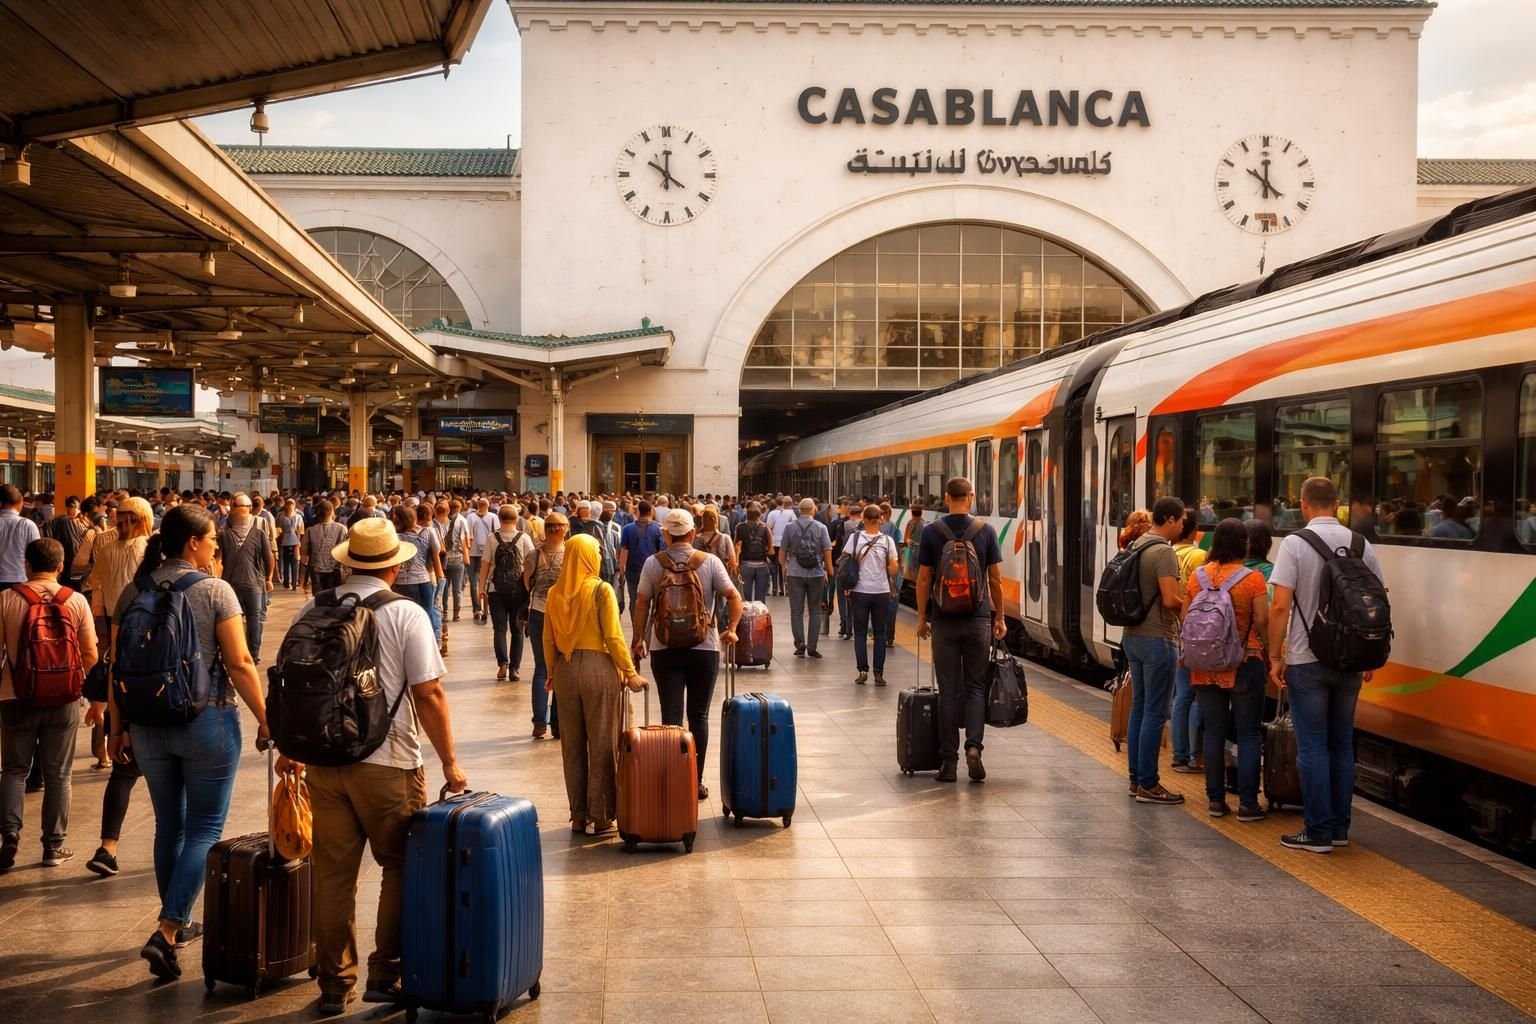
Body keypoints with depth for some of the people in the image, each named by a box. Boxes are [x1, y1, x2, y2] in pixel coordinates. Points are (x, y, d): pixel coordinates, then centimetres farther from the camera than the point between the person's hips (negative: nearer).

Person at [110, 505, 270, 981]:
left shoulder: (133, 591, 2)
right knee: (205, 829, 2)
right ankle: (165, 932, -10)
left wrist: (117, 726, 15)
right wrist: (265, 720, -4)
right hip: (207, 722, -5)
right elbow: (239, 664, -12)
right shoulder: (215, 591, -11)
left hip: (149, 724, 5)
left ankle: (179, 921, 31)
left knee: (169, 825, 19)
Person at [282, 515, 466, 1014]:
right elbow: (429, 695, -11)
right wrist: (450, 764, -2)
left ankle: (334, 985, 19)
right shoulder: (406, 614, -8)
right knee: (401, 868, 12)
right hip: (387, 763, -4)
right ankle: (385, 975, 14)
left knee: (333, 874, 11)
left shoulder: (312, 611, 4)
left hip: (323, 761, 4)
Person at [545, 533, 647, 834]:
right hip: (598, 666, -4)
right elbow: (613, 637, -13)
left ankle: (578, 815, 18)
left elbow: (548, 639, 6)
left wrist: (552, 672, 18)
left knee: (572, 743, 12)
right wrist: (630, 672, -6)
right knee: (601, 742, 4)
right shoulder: (601, 590, -11)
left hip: (565, 670, 4)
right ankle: (600, 816, 7)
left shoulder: (555, 594, 2)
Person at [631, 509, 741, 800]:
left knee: (671, 717, 3)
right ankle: (696, 782, 12)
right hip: (704, 647, 0)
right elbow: (734, 597, -8)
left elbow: (641, 603, -2)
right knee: (698, 716, 9)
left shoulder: (654, 563, -2)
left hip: (664, 648, 0)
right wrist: (731, 629, 2)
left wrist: (638, 639, 6)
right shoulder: (710, 561, -2)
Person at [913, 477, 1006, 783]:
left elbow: (924, 579, -2)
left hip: (945, 620, 0)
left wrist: (922, 617, 8)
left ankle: (948, 760, 5)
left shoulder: (932, 532, -3)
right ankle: (973, 746, -10)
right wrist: (999, 617, 10)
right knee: (975, 686, 9)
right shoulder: (986, 531, -2)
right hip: (979, 619, 0)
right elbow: (995, 579, 0)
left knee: (948, 690, 4)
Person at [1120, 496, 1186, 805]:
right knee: (1155, 713, -4)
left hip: (1133, 636, 9)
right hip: (1157, 638, -9)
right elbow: (1170, 600, -24)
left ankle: (1136, 778, 20)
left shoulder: (1135, 548, 11)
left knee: (1139, 708, 14)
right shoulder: (1163, 551, -17)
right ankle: (1147, 785, -1)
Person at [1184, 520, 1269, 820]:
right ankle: (1247, 804, 4)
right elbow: (1262, 621, -11)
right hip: (1244, 663, -4)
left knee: (1214, 733, 10)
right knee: (1248, 734, 4)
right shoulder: (1252, 578, -9)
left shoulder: (1197, 576, 2)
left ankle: (1215, 800, 14)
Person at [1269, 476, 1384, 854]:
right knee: (1342, 744, 14)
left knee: (1313, 747, 1)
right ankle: (1340, 828, 19)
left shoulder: (1296, 543, -9)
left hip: (1307, 659, -4)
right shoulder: (1361, 544, 3)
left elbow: (1280, 606, -14)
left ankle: (1318, 833, 4)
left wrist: (1275, 656, -6)